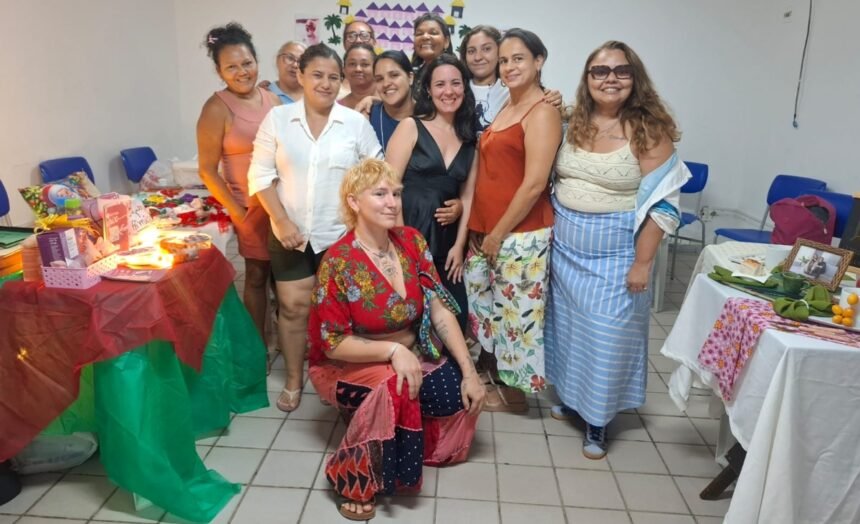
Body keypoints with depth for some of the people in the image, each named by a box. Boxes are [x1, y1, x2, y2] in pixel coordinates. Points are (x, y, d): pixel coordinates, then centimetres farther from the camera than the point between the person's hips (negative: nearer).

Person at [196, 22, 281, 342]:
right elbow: (207, 171, -8)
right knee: (258, 275, 6)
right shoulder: (217, 109, -9)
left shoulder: (272, 99, 5)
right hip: (254, 207, -4)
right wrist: (237, 212, -10)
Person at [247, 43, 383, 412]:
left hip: (340, 235, 0)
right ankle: (293, 380, 27)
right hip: (290, 234, 0)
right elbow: (261, 175, -2)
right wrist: (282, 221, -11)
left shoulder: (356, 123, -3)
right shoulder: (278, 119, -2)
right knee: (293, 306, 8)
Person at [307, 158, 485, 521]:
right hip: (349, 367, -5)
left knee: (464, 394, -11)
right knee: (394, 385, -34)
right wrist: (393, 350, -33)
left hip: (413, 355, 6)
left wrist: (469, 373, -12)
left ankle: (417, 442, 18)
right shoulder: (337, 263, -22)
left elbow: (440, 311, -8)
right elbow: (333, 344, -19)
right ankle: (355, 481, -11)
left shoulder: (412, 241, -7)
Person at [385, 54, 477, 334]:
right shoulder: (411, 126, -1)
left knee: (455, 318, 5)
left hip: (445, 241, 5)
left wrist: (459, 244, 4)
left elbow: (467, 195, 12)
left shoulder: (469, 139, 13)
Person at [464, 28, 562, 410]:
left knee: (516, 312, 4)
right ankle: (490, 377, 37)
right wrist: (480, 229, 10)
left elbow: (534, 184, -19)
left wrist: (499, 233, -14)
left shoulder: (543, 111, -12)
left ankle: (515, 393, 22)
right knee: (483, 307, 18)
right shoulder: (506, 108, 14)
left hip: (521, 235, -9)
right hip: (485, 231, 9)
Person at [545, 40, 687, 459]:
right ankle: (570, 399, 38)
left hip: (615, 252, -5)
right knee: (567, 325, 16)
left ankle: (597, 420, 24)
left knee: (606, 334, 4)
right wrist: (550, 231, 7)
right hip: (566, 246, 5)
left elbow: (661, 203, -15)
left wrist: (642, 262, -17)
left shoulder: (649, 130, -12)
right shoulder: (575, 123, 4)